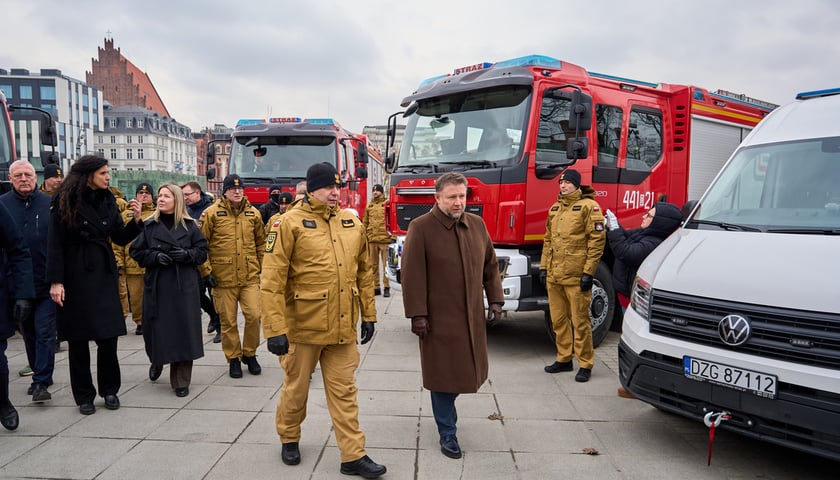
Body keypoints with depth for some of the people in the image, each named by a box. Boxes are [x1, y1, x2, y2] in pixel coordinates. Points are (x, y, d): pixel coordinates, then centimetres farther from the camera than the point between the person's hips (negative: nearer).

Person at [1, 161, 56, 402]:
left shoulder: (50, 203, -3)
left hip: (46, 282, -3)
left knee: (45, 332, -3)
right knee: (28, 332, 15)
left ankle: (41, 382, 2)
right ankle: (41, 375, 31)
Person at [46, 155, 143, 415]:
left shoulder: (107, 200, 8)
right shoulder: (65, 201, -6)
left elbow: (120, 238, 9)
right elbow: (55, 243, -8)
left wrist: (136, 220, -8)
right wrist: (55, 281, -13)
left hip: (104, 274, 4)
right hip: (75, 276, -3)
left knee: (108, 335, 1)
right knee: (78, 338, 5)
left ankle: (109, 390, 18)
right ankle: (84, 396, 18)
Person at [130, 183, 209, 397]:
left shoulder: (190, 226, 4)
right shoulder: (149, 226, 5)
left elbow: (202, 251, 6)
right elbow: (136, 251, 6)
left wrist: (187, 254, -14)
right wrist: (155, 256, -12)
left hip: (184, 286, -1)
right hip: (156, 286, 1)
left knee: (183, 331, -1)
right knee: (157, 329, 4)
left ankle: (181, 381, 9)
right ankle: (157, 360, 39)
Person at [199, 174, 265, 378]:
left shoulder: (253, 213, 7)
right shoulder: (212, 213, -3)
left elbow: (261, 243, 18)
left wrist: (262, 267, 14)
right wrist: (206, 271, -5)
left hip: (250, 277, 2)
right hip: (223, 278, -2)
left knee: (254, 315, -3)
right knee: (228, 321, 6)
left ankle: (249, 354, 19)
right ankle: (233, 358, 23)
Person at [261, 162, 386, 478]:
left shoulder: (352, 223, 5)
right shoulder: (290, 223, -11)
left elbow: (364, 272, 12)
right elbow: (272, 280, -14)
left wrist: (368, 315, 12)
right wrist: (275, 328, -17)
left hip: (342, 327, 4)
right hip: (303, 325, -3)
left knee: (343, 392, 10)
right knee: (296, 388, 16)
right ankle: (289, 438, 40)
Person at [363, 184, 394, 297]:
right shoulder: (369, 205, 14)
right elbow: (365, 223, 17)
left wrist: (393, 236, -8)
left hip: (384, 238, -5)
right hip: (372, 239, 5)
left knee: (386, 264, -2)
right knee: (373, 265, 9)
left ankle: (387, 287, 4)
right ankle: (376, 287, 17)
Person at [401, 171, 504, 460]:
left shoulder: (477, 225, 7)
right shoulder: (421, 228, -10)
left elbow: (490, 266, 14)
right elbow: (413, 274, -13)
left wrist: (496, 300, 8)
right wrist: (417, 315, -15)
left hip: (472, 317, 5)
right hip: (439, 318, -5)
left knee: (463, 370, 15)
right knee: (443, 374, 4)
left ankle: (445, 406, 42)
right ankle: (447, 434, 19)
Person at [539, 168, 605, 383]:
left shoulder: (588, 206, -4)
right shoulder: (555, 209, 18)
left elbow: (597, 240, -9)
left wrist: (588, 271, -14)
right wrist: (543, 267, 14)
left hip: (576, 276, -7)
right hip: (554, 276, 7)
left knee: (580, 322, -1)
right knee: (558, 320, 13)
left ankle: (585, 365, 9)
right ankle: (564, 359, 26)